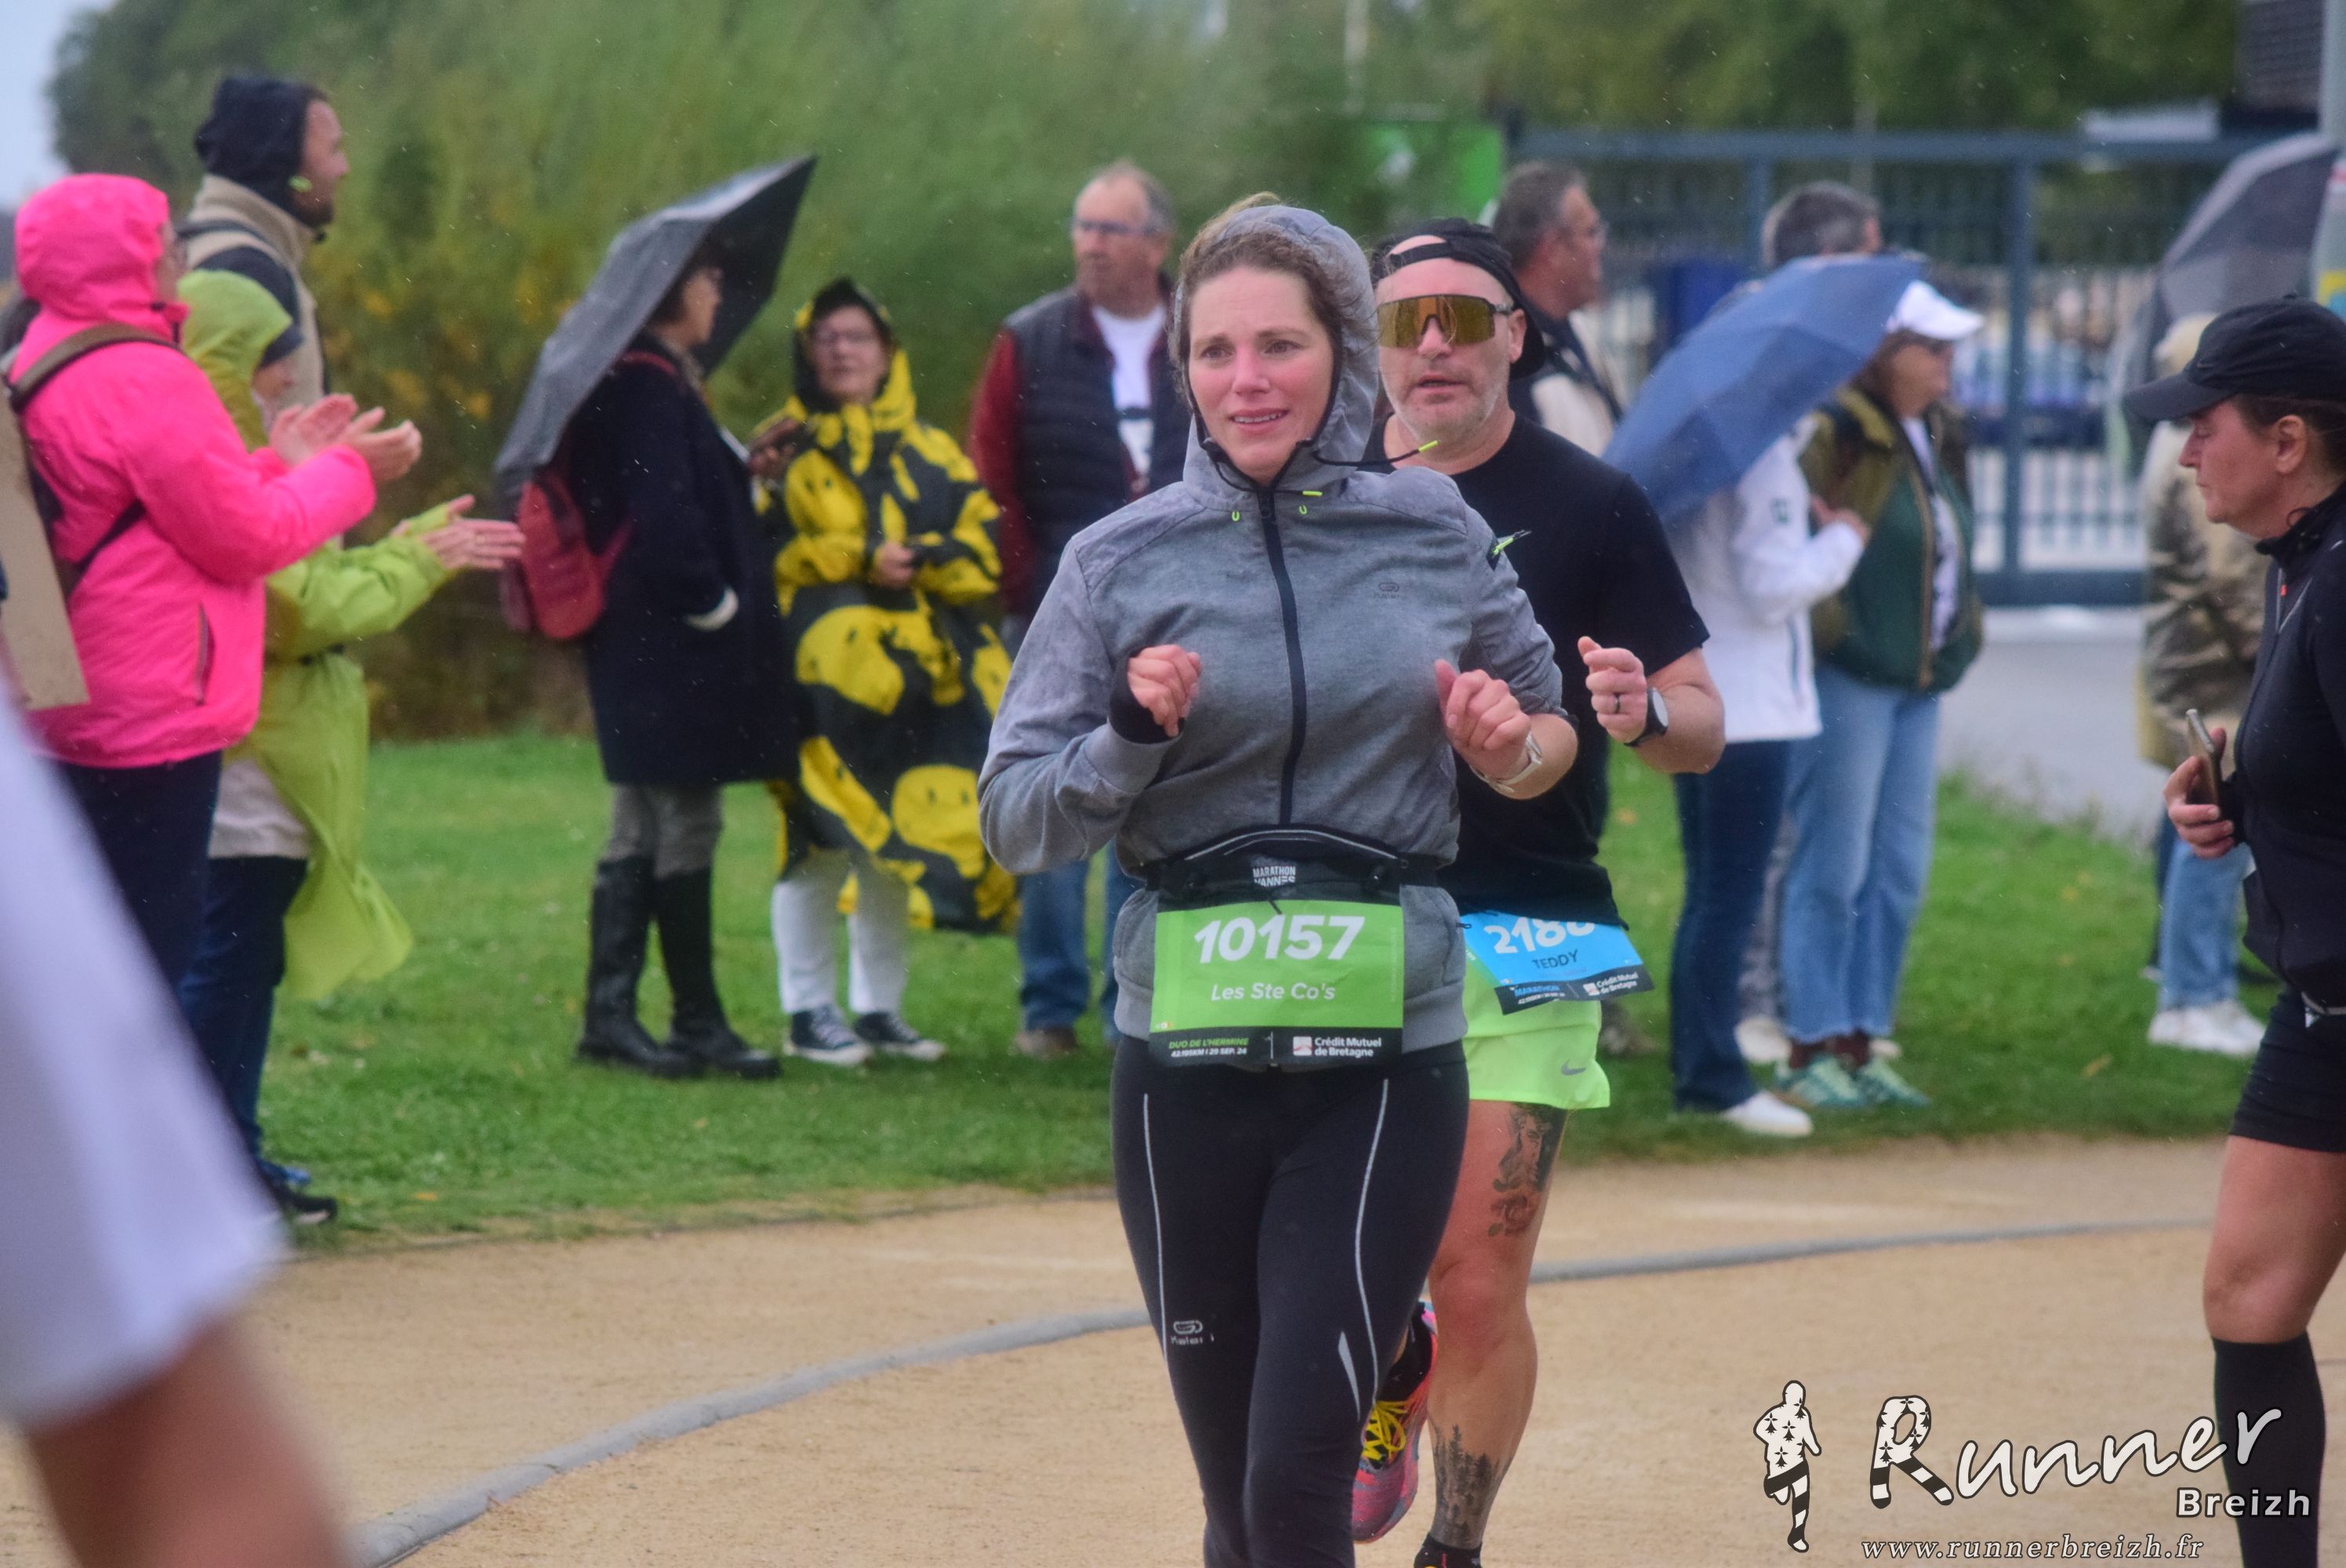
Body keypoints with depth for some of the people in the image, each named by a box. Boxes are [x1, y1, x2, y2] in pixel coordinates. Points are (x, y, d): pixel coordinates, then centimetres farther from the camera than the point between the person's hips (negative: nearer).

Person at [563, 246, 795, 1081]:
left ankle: (609, 1014, 13)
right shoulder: (652, 390, -16)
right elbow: (666, 519, -23)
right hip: (673, 653, -11)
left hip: (644, 647, 11)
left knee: (642, 830, 12)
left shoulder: (644, 382, 16)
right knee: (686, 825, -4)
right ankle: (698, 1021, 2)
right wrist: (714, 600, -15)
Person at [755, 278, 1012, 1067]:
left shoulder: (930, 453, 15)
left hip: (910, 673, 4)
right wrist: (860, 558, -15)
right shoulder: (785, 451, 6)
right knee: (819, 834, -6)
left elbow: (982, 548, 6)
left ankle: (879, 1007, 15)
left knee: (895, 839, 7)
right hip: (819, 669, -4)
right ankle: (808, 1010, 1)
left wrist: (915, 559, -13)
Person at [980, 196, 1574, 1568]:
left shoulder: (1436, 536, 5)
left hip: (1385, 1060, -1)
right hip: (1189, 1064, 1)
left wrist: (1511, 750, -4)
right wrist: (1133, 738, -14)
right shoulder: (1123, 563, 3)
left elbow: (1550, 730, 19)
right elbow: (1018, 822, 4)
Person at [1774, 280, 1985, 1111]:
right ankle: (1811, 1050, 3)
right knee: (1832, 869, -4)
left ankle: (1861, 1044, 16)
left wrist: (1959, 634, 15)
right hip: (1847, 675, -8)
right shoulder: (1834, 435, -13)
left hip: (1920, 678, 8)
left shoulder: (1939, 439, 14)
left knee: (1899, 871, 9)